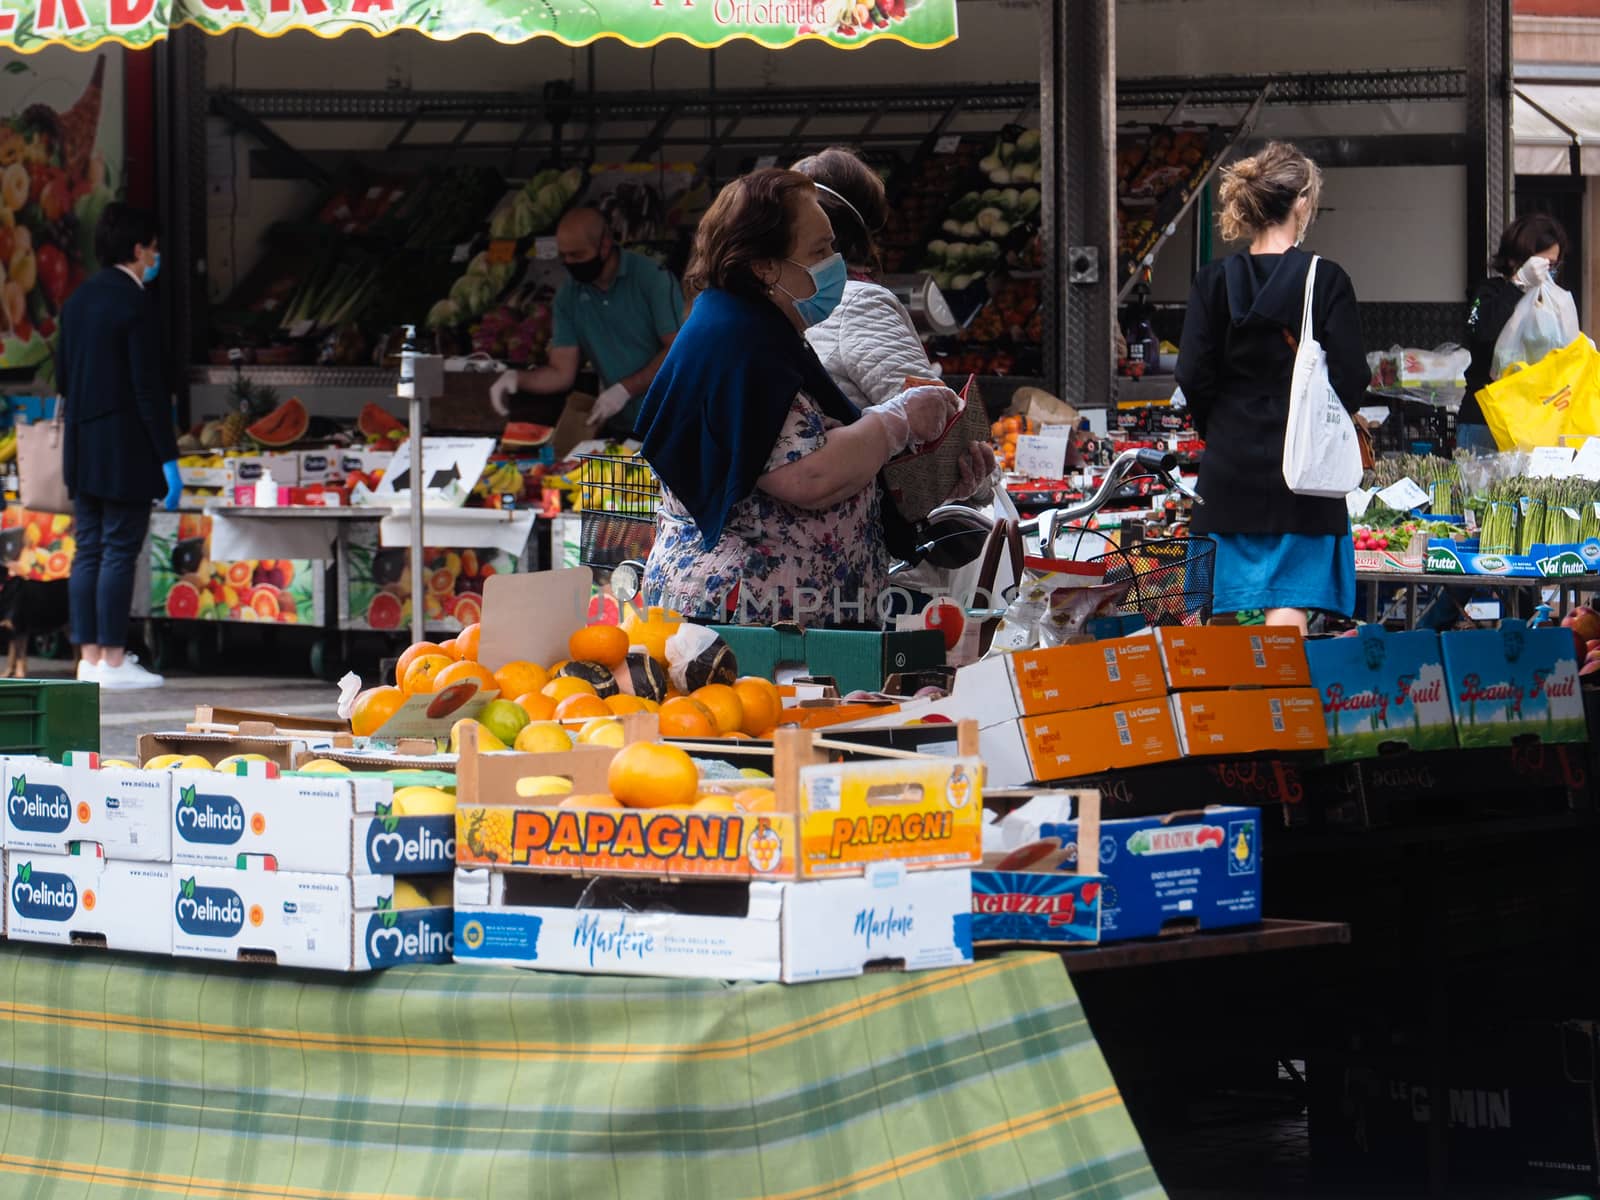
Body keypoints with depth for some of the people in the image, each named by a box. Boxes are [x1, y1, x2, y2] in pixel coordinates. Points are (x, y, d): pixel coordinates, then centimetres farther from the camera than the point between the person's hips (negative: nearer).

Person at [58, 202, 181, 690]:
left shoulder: (78, 300, 10)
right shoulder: (135, 305, -14)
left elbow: (62, 375, 14)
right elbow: (148, 387, -16)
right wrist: (168, 457, -13)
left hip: (81, 448, 8)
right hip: (125, 449, -8)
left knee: (88, 551, 9)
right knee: (120, 552, -4)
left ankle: (89, 656, 11)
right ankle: (113, 661, -4)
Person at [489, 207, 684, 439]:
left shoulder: (652, 278, -9)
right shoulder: (568, 297, 4)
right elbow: (562, 373, 3)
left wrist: (626, 389, -17)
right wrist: (516, 378, -15)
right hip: (618, 428, 4)